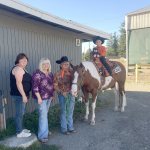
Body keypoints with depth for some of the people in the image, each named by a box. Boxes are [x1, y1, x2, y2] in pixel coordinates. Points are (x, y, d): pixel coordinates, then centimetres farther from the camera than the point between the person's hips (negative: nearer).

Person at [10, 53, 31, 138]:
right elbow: (18, 83, -23)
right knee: (20, 114, -2)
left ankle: (21, 129, 29)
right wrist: (24, 95, -24)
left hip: (22, 94, 10)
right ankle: (19, 132, 8)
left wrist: (25, 95, 20)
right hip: (19, 95, -10)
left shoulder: (22, 69, 16)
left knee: (21, 113, 17)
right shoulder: (18, 68, -16)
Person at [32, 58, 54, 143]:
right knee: (43, 115, -7)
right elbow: (35, 87, -18)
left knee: (45, 114, 18)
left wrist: (52, 95, 18)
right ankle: (42, 135, 1)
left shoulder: (50, 73, 9)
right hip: (42, 97, -7)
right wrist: (39, 98, -20)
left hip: (49, 97, 7)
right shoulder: (38, 74, -14)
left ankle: (45, 130, 32)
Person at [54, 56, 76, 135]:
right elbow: (55, 86, -9)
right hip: (62, 95, -4)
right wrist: (61, 92, -21)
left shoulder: (71, 72, -2)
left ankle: (70, 127, 33)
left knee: (70, 111, 16)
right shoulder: (57, 74, -11)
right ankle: (64, 129, 25)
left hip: (71, 94, 4)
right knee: (64, 112, 8)